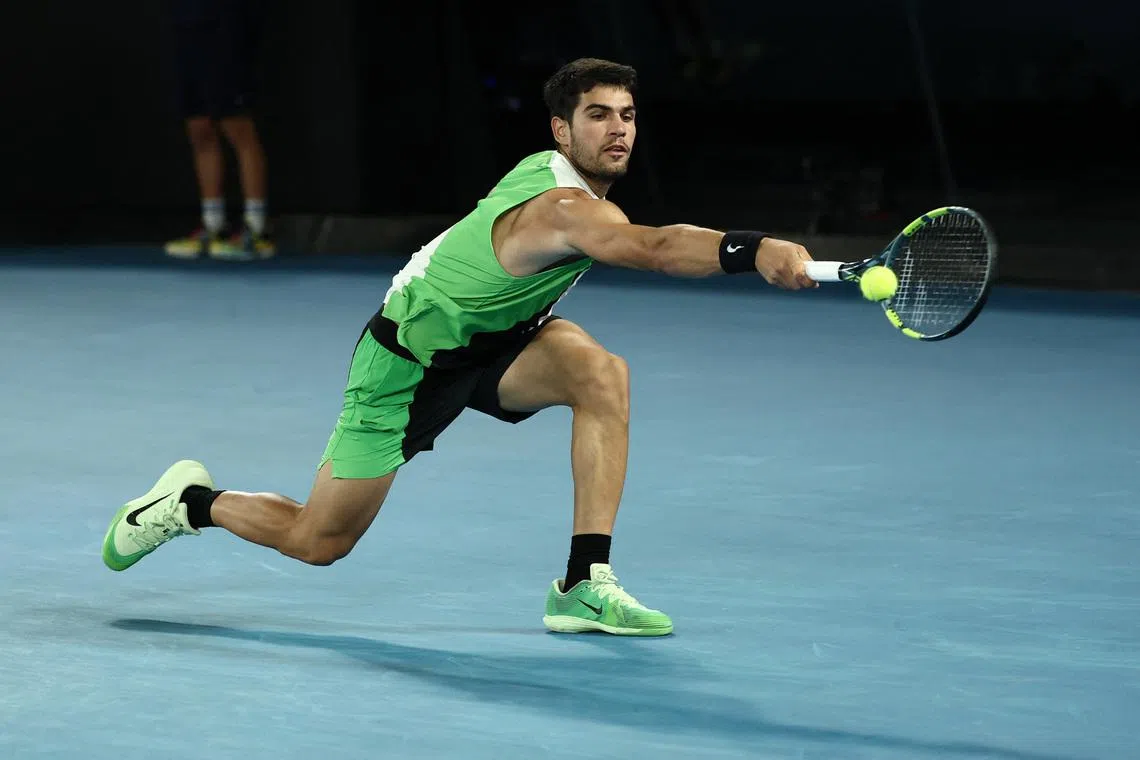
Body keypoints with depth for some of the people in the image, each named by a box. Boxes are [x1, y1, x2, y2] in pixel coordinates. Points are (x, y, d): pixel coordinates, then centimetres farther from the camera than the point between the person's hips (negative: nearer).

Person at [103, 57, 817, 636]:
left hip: (495, 336, 8)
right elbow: (656, 248, -57)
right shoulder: (564, 209, -36)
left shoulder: (552, 169, -8)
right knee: (318, 541, 2)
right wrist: (757, 250, -71)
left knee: (604, 375, -23)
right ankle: (191, 502, 31)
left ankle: (584, 585, -21)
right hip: (410, 356, -8)